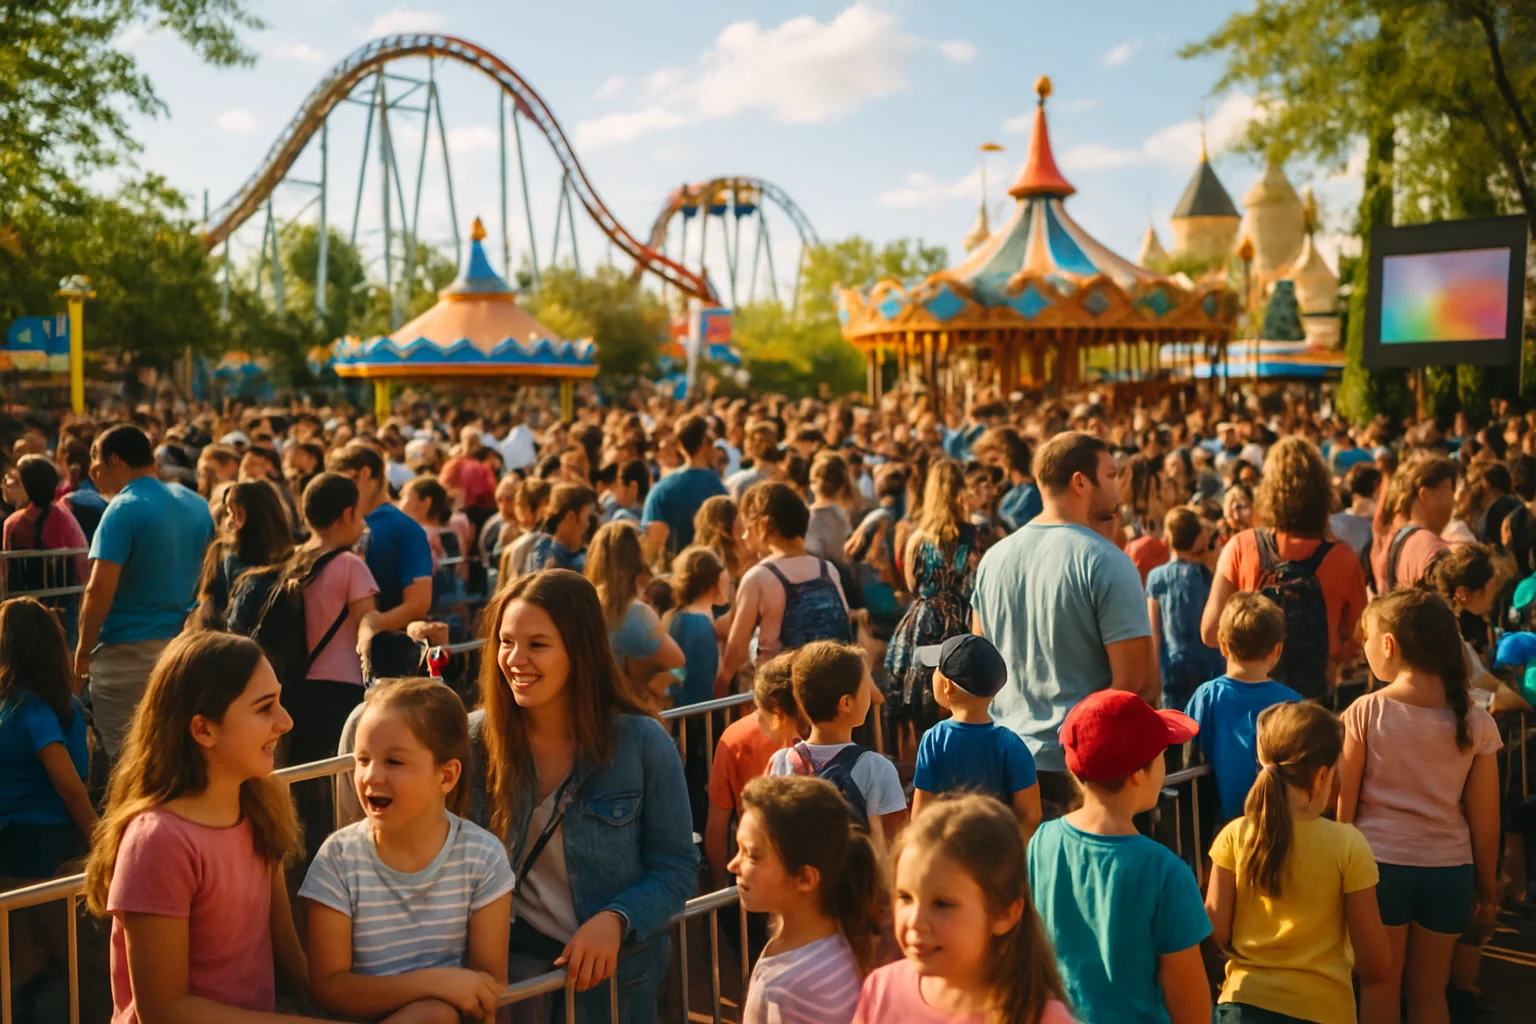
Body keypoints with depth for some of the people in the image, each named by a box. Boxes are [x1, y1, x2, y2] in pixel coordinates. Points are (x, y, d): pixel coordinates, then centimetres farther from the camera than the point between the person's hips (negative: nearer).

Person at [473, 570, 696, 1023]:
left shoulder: (642, 743, -13)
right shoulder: (475, 740, -8)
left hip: (616, 971, 0)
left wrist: (616, 920, -23)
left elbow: (676, 867, -8)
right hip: (507, 968, 1)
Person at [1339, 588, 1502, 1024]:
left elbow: (1345, 803, -6)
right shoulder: (1476, 722, -5)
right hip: (1449, 870, 2)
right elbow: (1485, 820, -1)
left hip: (1379, 865, -2)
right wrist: (1488, 886, 11)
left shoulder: (1366, 712, -11)